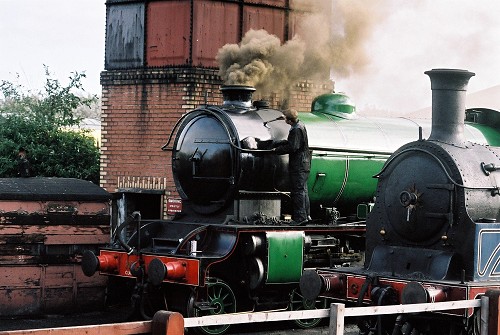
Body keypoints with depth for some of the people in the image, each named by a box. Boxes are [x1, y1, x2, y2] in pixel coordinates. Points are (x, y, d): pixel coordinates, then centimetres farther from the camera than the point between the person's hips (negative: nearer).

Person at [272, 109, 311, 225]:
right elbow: (291, 142, 20)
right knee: (303, 190, 15)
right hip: (304, 163, 11)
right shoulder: (300, 125, 12)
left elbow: (292, 147, -24)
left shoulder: (296, 130, -20)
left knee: (298, 190, -8)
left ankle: (300, 217, -7)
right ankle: (306, 215, 19)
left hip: (298, 165, -11)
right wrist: (277, 143, 17)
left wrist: (277, 150, -14)